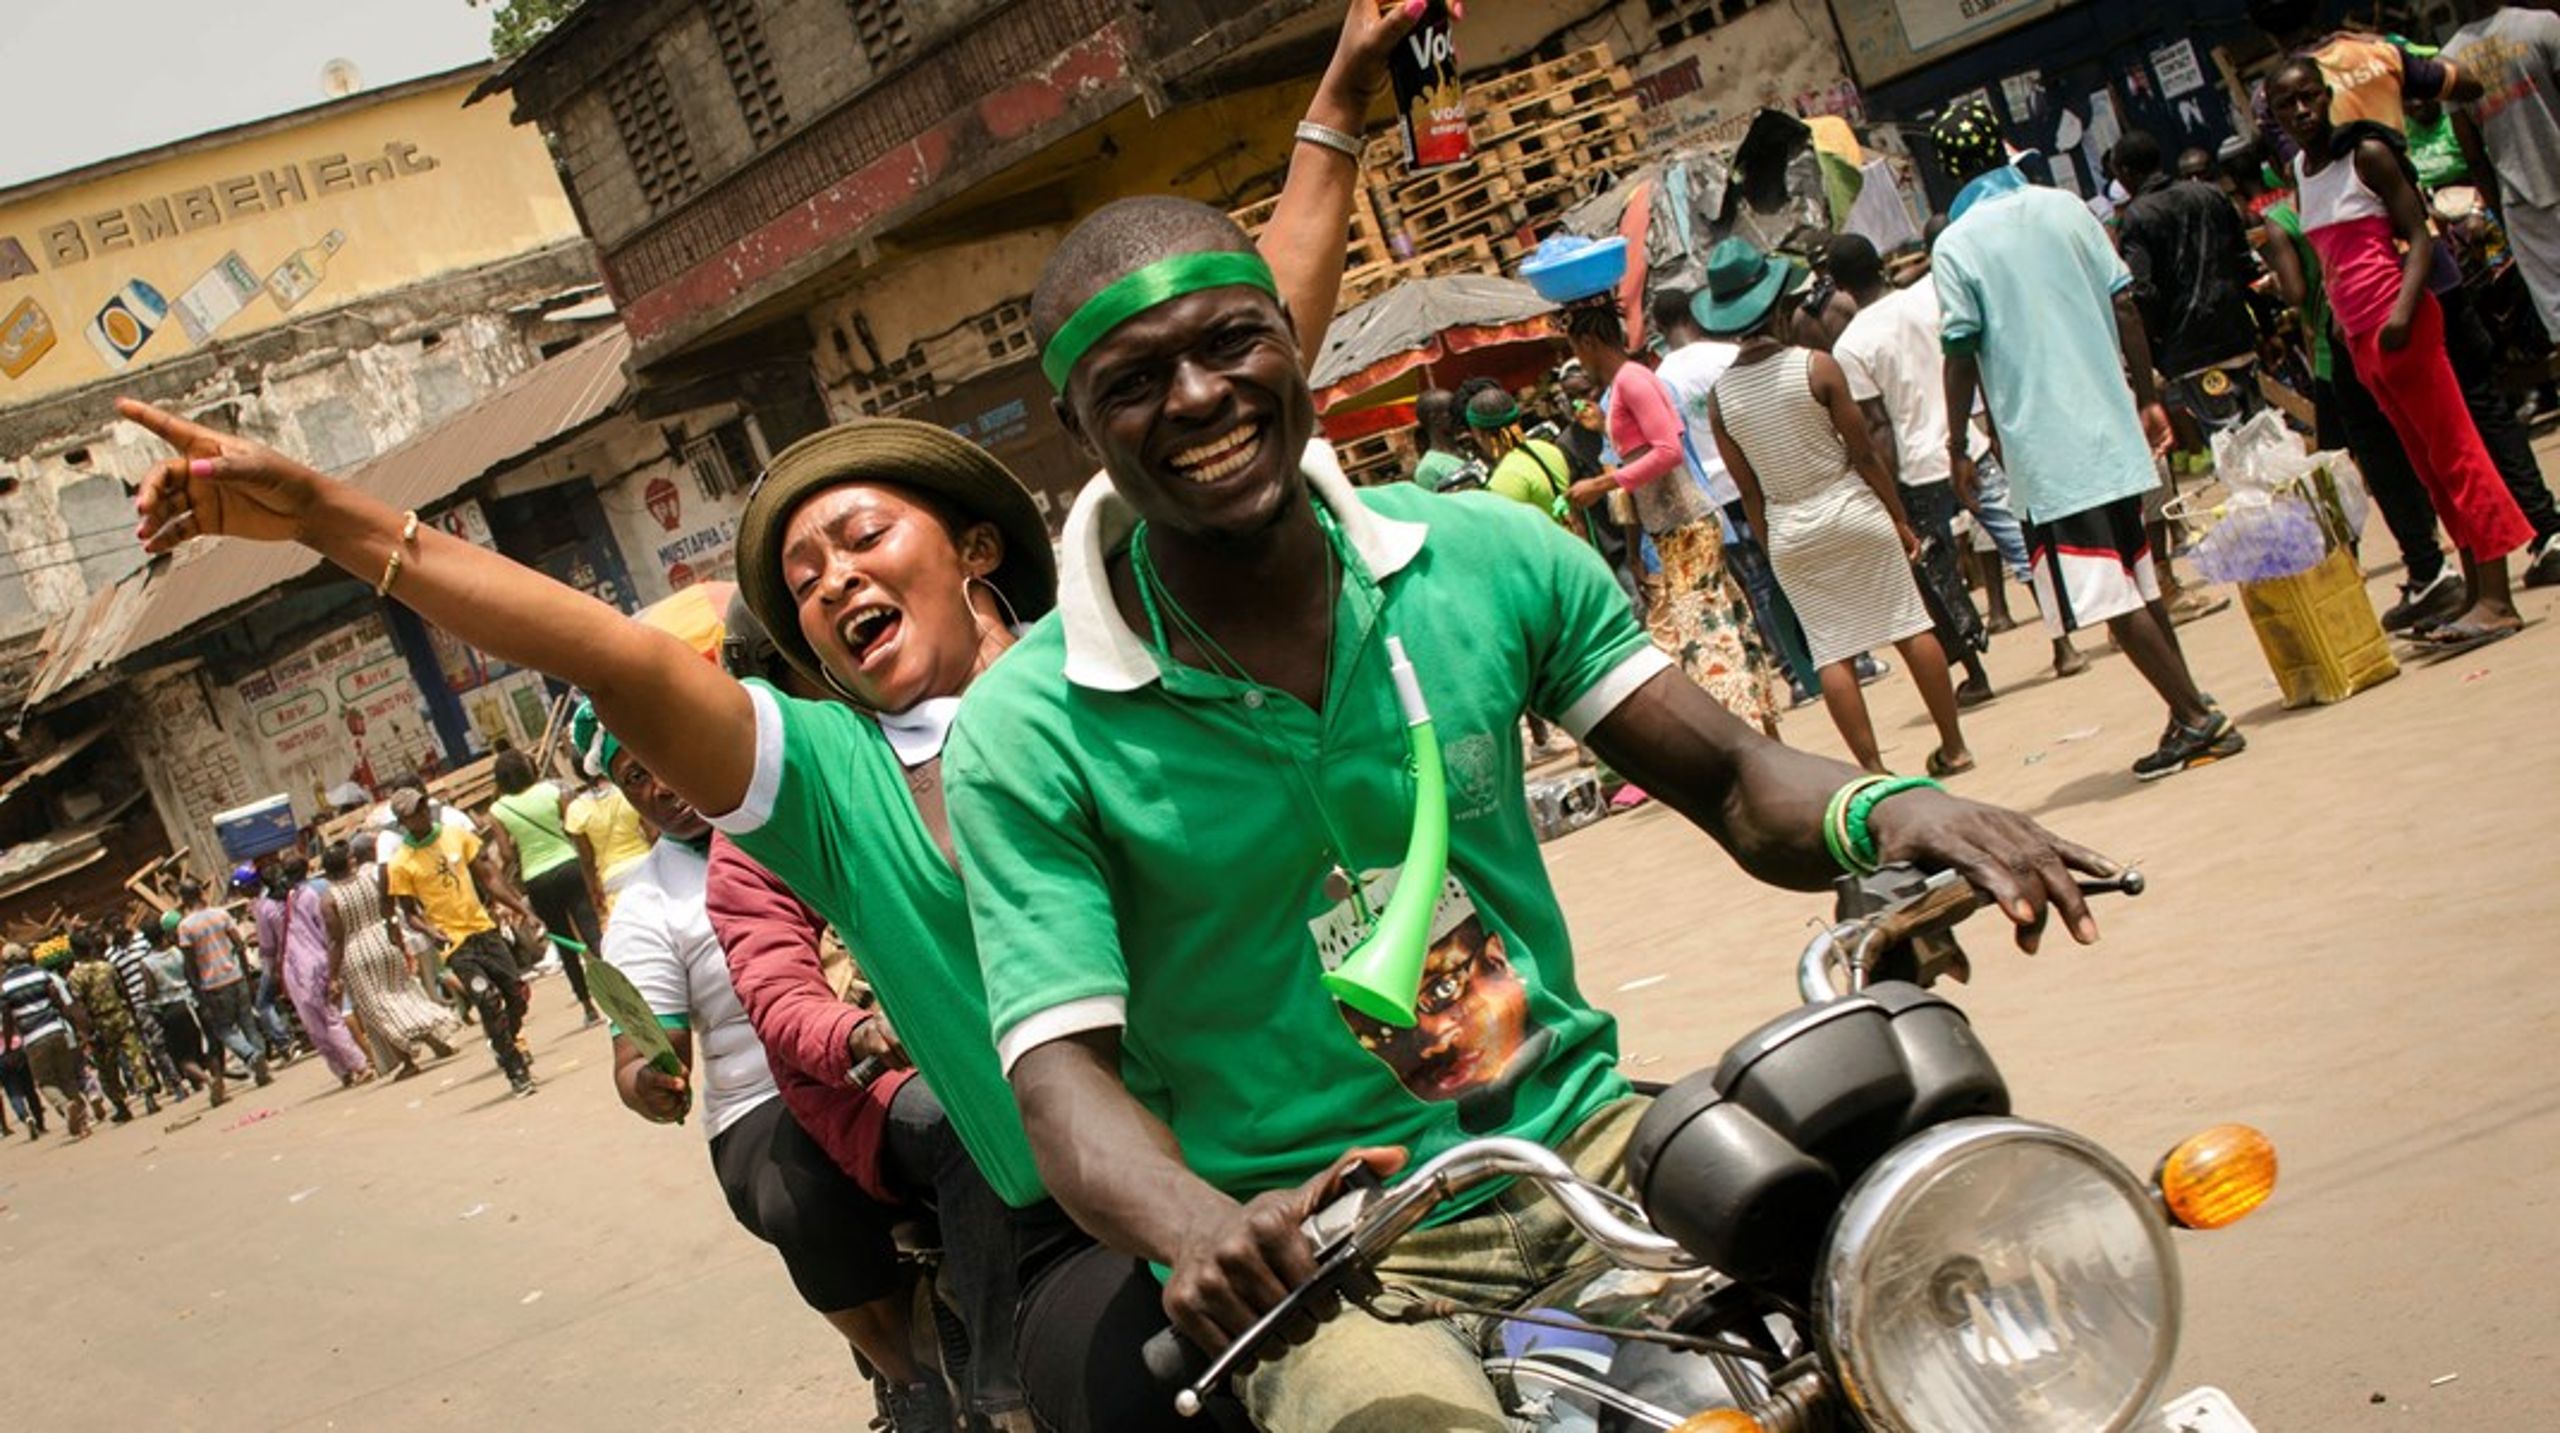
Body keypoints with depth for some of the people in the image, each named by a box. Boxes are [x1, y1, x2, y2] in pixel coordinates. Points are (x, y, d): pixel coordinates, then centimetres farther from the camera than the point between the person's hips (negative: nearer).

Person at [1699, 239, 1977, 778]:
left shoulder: (1719, 397, -3)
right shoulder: (1816, 366, -13)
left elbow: (1749, 490, 3)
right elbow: (1863, 454, -9)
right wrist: (1900, 519, 1)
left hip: (1788, 532, 3)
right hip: (1851, 510, -2)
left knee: (1832, 653, 6)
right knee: (1910, 627, 9)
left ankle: (1873, 767, 5)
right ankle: (1953, 747, 16)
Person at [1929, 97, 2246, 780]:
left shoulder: (1955, 246, -8)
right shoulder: (2066, 209, 6)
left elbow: (1962, 354, -9)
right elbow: (2124, 305, 6)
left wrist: (1958, 446, 1)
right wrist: (2147, 396, 14)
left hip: (2044, 447, -6)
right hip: (2111, 426, 6)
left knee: (2107, 595, -3)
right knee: (2137, 582, 17)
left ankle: (2196, 717, -5)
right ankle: (2192, 712, 20)